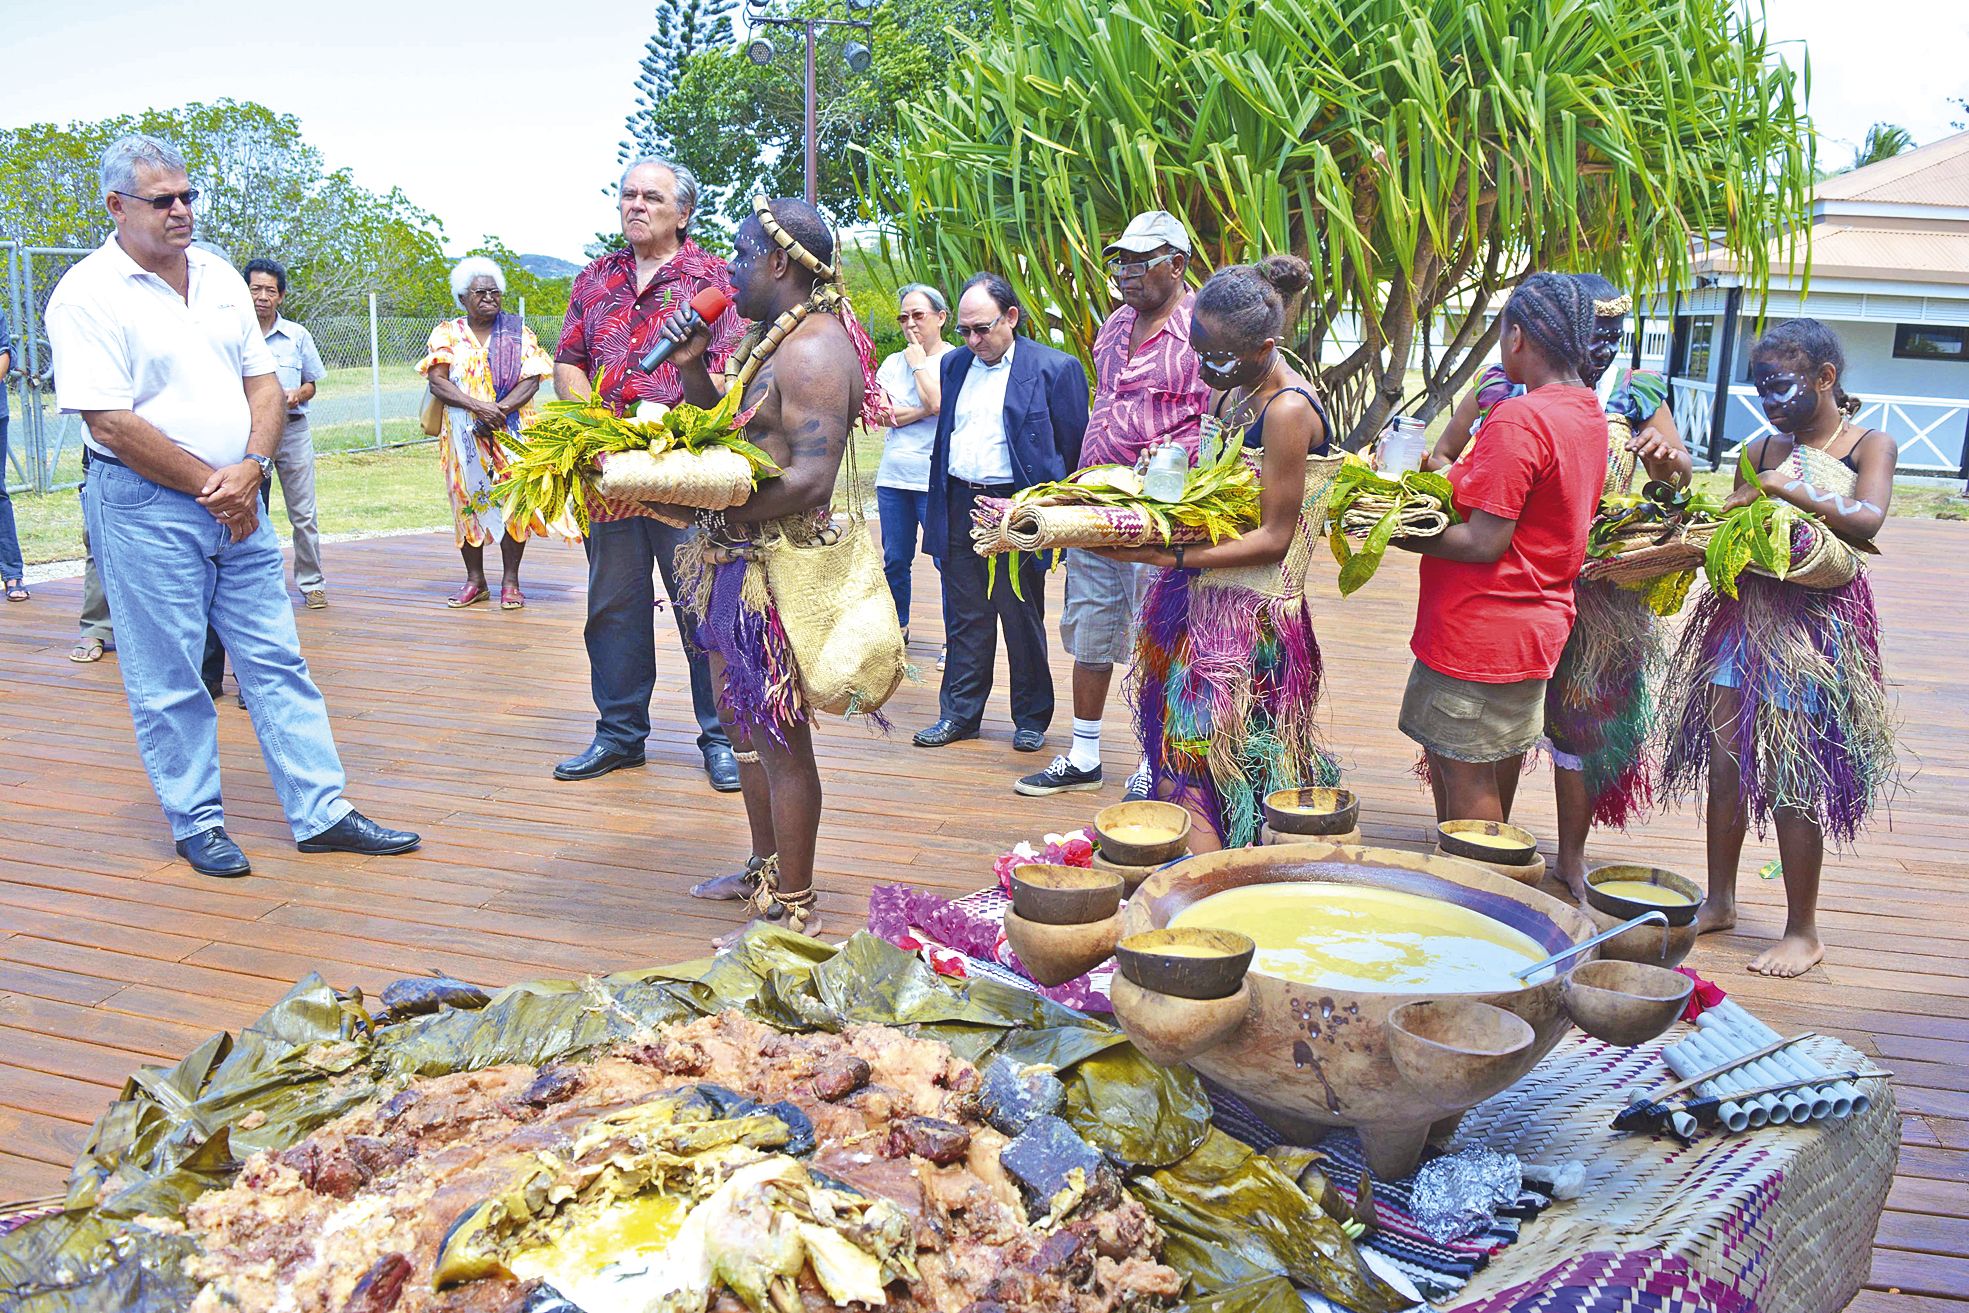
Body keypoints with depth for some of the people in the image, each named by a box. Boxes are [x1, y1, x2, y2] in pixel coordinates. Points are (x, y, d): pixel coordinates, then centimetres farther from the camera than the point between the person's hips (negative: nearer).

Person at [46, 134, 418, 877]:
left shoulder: (220, 278, 10)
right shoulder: (88, 294, -9)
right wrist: (209, 486, -12)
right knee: (168, 678, 4)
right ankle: (196, 822, 18)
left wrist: (250, 468, -8)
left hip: (236, 502, 6)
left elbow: (263, 383, 10)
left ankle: (321, 813, 11)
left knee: (277, 659, 6)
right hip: (145, 507, -5)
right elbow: (110, 423, -15)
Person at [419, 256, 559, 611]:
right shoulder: (447, 333, 7)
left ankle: (510, 581, 4)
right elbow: (437, 381, -4)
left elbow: (532, 380, -3)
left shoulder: (517, 331, 7)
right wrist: (479, 406, -18)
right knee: (468, 501, 2)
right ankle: (475, 581, 11)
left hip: (512, 432, -1)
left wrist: (501, 410, -18)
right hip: (463, 433, 1)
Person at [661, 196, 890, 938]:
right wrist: (692, 369, 7)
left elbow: (810, 478, -26)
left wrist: (715, 507, -22)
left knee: (779, 739, -2)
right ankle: (765, 868, 37)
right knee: (743, 720, 21)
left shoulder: (813, 349, -18)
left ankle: (794, 908, 10)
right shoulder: (772, 339, 15)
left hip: (779, 565, -11)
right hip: (740, 562, 11)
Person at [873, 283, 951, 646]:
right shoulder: (893, 363, 12)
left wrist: (919, 363, -7)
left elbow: (940, 403, -19)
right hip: (893, 477, 6)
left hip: (935, 479, -5)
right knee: (894, 560, 13)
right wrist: (925, 411, -10)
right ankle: (897, 627, 29)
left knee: (948, 561, -4)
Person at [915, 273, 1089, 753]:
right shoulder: (954, 364, 12)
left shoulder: (1055, 368, -5)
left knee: (1023, 620, 5)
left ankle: (1031, 718, 18)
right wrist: (937, 505, 13)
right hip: (958, 510, 5)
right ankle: (959, 714, 21)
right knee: (965, 618, 11)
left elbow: (1074, 448, -3)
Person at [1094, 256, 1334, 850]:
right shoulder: (1233, 390, 10)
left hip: (1246, 619, -9)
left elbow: (1272, 538, -17)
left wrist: (1170, 557, -23)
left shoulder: (1288, 411, -17)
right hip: (1204, 603, 9)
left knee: (1185, 779, -8)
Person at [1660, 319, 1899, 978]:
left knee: (1791, 777, -2)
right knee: (1724, 763, 5)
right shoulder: (1759, 452, 13)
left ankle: (1803, 932, 11)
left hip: (1815, 622, -4)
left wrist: (1787, 490, -25)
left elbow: (1866, 521, -18)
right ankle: (1719, 901, 22)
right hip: (1743, 614, 5)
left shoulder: (1869, 445, 0)